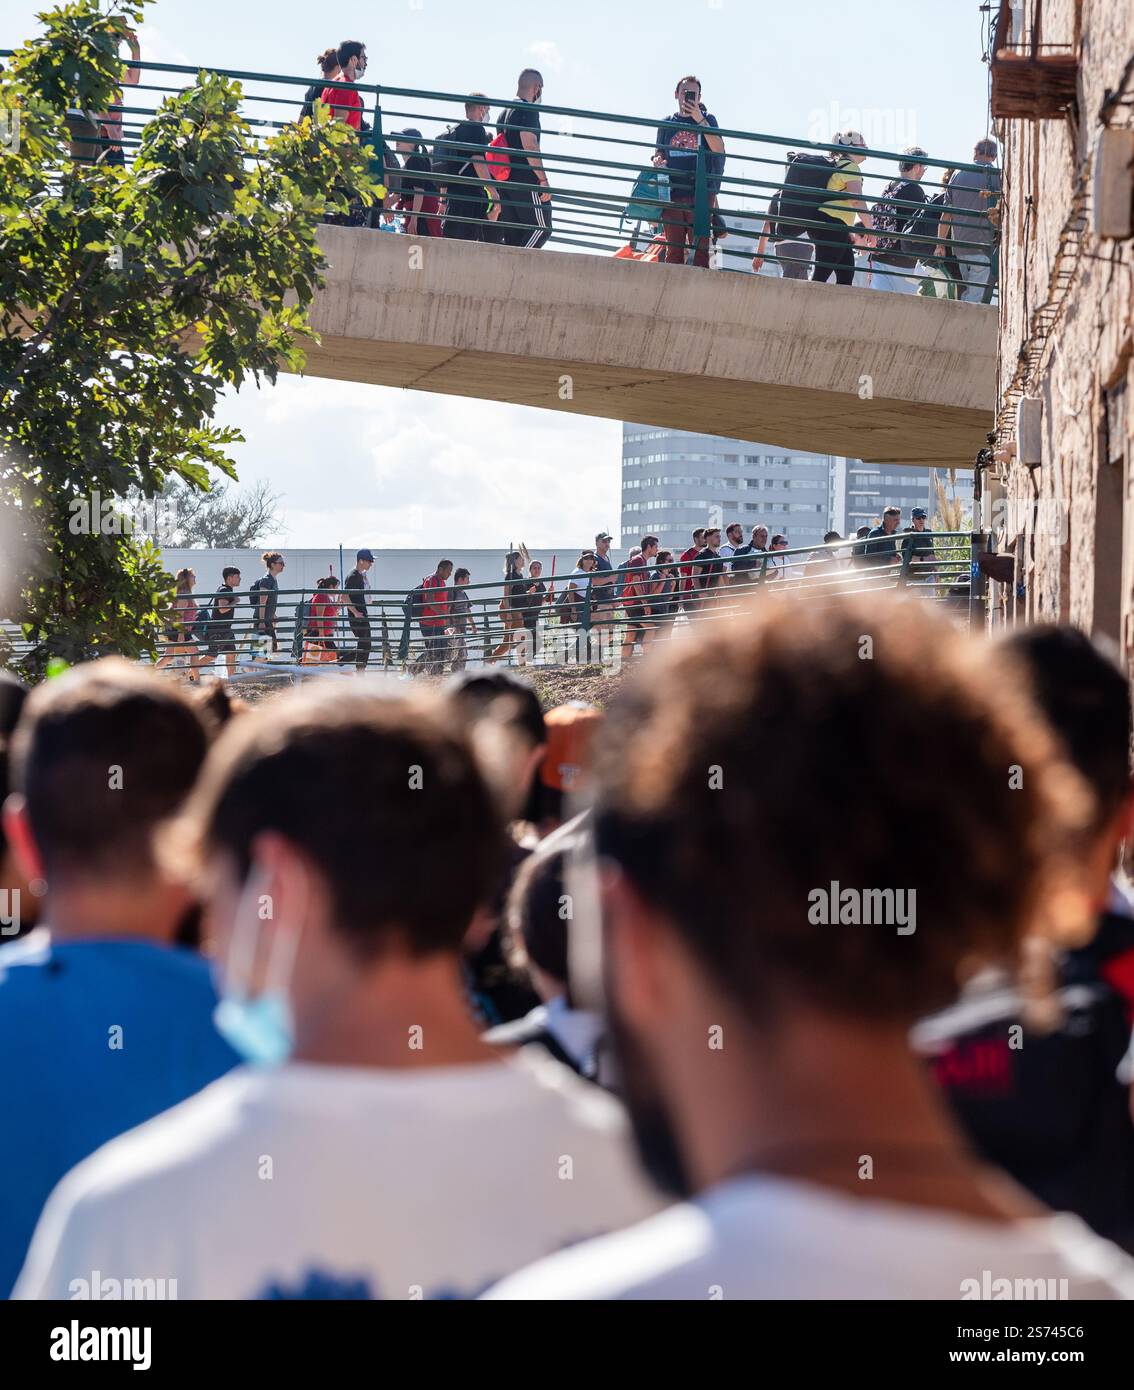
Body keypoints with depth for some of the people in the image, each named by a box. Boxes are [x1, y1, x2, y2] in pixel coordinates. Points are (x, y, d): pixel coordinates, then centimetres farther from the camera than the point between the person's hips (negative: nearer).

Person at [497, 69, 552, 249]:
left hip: (505, 181, 9)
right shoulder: (528, 110, -9)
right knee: (542, 228, -7)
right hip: (527, 182, -9)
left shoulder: (504, 113, 20)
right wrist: (543, 180, -19)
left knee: (511, 235, 7)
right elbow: (529, 145, -18)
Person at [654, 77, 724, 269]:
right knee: (674, 250, -1)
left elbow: (719, 151, -5)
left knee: (700, 249, -9)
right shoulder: (667, 123, 18)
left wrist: (700, 120, -12)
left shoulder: (707, 119, 9)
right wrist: (658, 161, -2)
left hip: (700, 194, -2)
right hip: (672, 194, 2)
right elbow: (658, 154, 23)